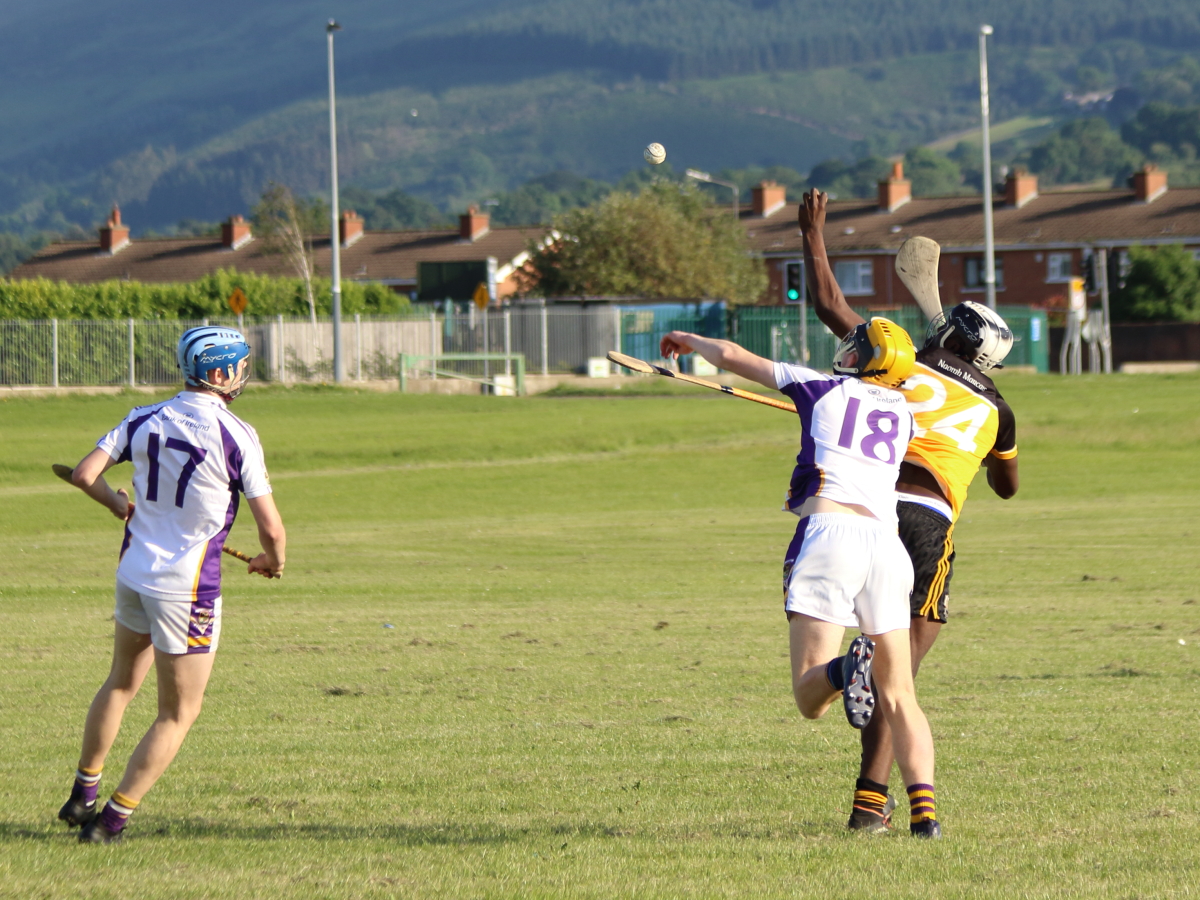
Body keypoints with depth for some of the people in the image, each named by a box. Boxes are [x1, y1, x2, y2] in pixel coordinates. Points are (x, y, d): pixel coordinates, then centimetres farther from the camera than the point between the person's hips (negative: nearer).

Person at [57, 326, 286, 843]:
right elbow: (271, 528, -13)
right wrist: (273, 561, 9)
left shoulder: (144, 420, 1)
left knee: (121, 684, 27)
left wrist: (118, 504, 19)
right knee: (178, 714, 6)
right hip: (188, 587, -6)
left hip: (133, 571, 6)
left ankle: (82, 795, 32)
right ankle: (112, 818, 3)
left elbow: (85, 475, -1)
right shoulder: (236, 436, -14)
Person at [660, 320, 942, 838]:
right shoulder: (902, 413, 23)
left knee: (810, 700, -5)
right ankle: (924, 808, -11)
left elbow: (730, 356, 20)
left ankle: (846, 668, -39)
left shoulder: (823, 388, 14)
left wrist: (689, 340, 41)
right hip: (885, 540, 3)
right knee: (899, 698, 8)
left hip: (828, 533, -3)